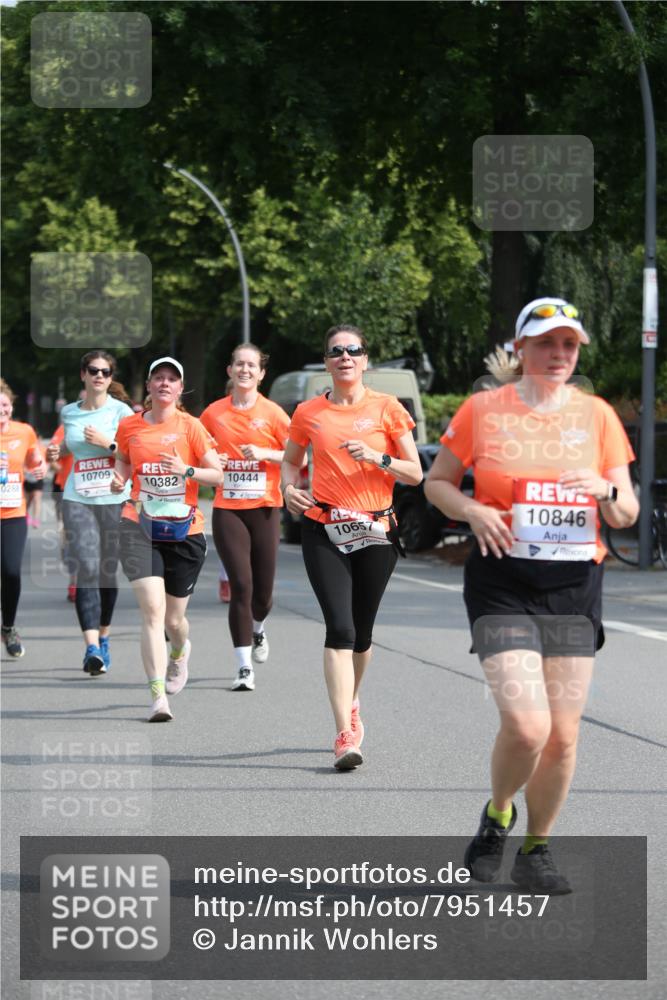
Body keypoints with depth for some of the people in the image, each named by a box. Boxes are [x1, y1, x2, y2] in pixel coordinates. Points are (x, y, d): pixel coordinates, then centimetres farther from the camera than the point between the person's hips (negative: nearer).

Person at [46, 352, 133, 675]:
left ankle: (103, 639, 26)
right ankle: (92, 648, -21)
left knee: (108, 572, 7)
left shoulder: (121, 410, 1)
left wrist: (108, 443, -15)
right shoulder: (68, 413, 10)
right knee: (85, 570, -13)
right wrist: (56, 453, 7)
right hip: (78, 500, 1)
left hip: (115, 500, -1)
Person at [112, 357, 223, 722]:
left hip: (185, 531, 0)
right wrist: (119, 480, 0)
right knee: (152, 610, -18)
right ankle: (158, 696, -19)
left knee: (173, 619, 10)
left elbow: (218, 474, -1)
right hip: (140, 527, 0)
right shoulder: (129, 426, 5)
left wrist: (187, 470, -18)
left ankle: (180, 651, 49)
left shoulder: (190, 426, -1)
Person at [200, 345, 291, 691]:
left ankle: (257, 629, 41)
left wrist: (264, 453, -14)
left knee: (263, 591, 5)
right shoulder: (214, 413, 5)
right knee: (241, 585, -11)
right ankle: (244, 667, -7)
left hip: (264, 508, 0)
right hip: (227, 509, 0)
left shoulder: (272, 413, 0)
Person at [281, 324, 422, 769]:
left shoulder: (387, 408, 1)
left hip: (376, 531, 1)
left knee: (362, 632, 11)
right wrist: (290, 487, -2)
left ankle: (351, 702, 41)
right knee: (340, 628, -15)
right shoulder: (309, 413, 4)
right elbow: (291, 461, 20)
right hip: (324, 531, -1)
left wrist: (379, 459, -16)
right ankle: (346, 735, -18)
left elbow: (415, 473, 2)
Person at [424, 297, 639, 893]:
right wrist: (473, 510, -9)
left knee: (563, 733, 1)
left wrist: (606, 491, -15)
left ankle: (536, 850, 22)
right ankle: (498, 813, 14)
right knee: (527, 725, -17)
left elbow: (627, 515, 8)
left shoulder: (597, 415, 6)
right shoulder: (483, 410, 1)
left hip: (575, 584, 3)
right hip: (503, 582, -3)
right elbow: (437, 482, 11)